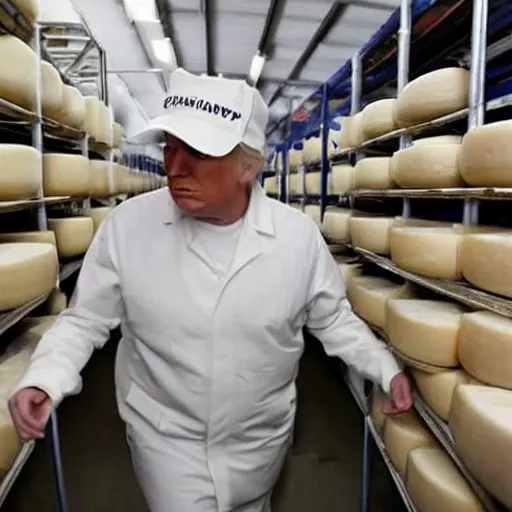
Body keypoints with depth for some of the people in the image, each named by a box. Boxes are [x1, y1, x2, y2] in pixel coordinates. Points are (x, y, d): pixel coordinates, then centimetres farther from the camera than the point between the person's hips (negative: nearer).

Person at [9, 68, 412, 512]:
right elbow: (85, 319, -7)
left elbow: (333, 319, -1)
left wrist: (387, 369, -9)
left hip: (262, 437, 3)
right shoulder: (126, 225, -19)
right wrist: (44, 379, -22)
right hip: (164, 436, -1)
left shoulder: (299, 234, -16)